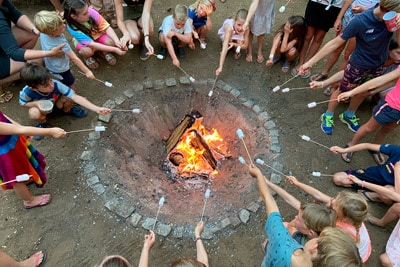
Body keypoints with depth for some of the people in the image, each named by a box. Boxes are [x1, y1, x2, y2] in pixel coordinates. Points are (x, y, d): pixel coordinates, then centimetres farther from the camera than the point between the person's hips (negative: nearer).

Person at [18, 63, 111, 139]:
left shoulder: (56, 84, -37)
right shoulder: (27, 92, -35)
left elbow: (75, 97, -43)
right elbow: (22, 103, -12)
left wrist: (96, 109, -52)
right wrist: (36, 103, -34)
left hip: (56, 103, 1)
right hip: (41, 108, 0)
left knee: (69, 97, -31)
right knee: (34, 114, -36)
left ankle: (67, 110, 7)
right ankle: (42, 122, 4)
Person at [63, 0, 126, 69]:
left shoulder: (91, 12, -30)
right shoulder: (72, 27, -33)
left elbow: (107, 27, -22)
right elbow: (92, 44, -38)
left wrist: (117, 41, -39)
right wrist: (114, 49, -44)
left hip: (97, 34, 3)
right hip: (83, 41, -2)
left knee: (112, 42, -28)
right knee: (88, 51, -36)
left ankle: (104, 52, 6)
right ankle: (86, 57, 2)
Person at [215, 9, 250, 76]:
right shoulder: (229, 27, -45)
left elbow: (245, 46, -25)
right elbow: (225, 47, -52)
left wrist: (234, 44, -44)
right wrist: (220, 67, -58)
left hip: (238, 36, 2)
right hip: (225, 34, -2)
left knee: (240, 42, -27)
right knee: (229, 40, -32)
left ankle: (236, 51, 5)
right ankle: (224, 53, -1)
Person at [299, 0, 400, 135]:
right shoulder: (360, 21, -29)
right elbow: (335, 43, -25)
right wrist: (310, 62, -26)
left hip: (378, 64, 5)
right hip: (359, 64, -5)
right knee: (343, 91, 9)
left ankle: (349, 115, 45)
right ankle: (328, 116, 33)